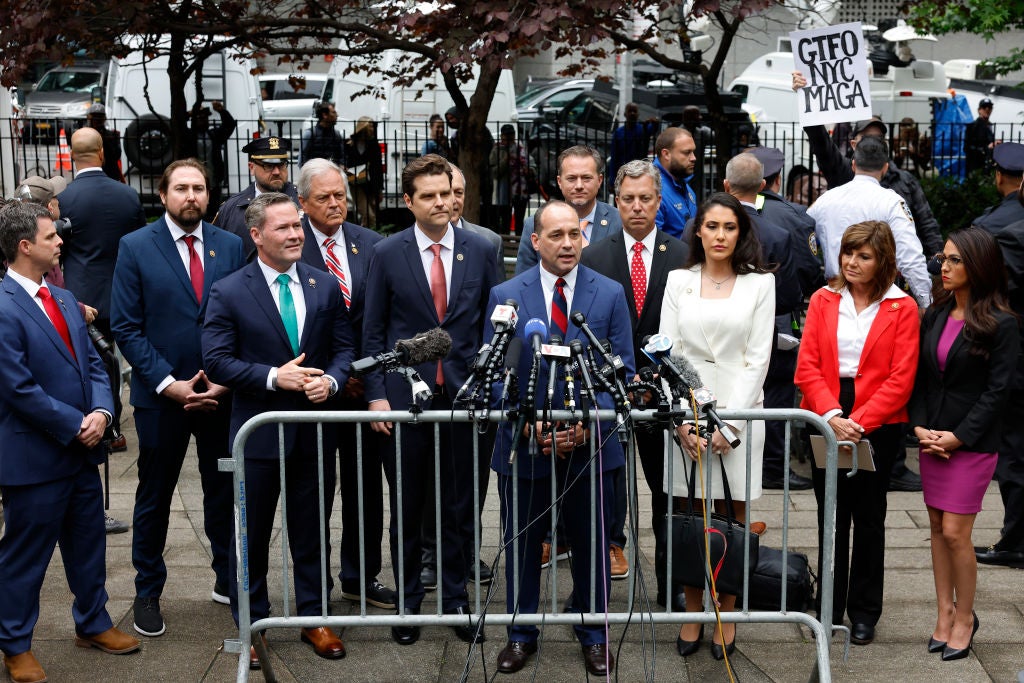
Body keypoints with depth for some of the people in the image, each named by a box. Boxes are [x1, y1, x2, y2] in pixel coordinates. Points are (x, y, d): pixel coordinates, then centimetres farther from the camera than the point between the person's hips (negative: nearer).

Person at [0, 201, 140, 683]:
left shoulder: (64, 299, 10)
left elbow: (92, 363, 10)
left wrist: (101, 412, -7)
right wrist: (76, 425, -15)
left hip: (81, 448, 8)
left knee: (88, 544, 19)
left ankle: (92, 623, 36)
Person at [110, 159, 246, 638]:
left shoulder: (231, 247, 2)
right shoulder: (135, 247, -5)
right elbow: (126, 327, -7)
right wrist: (169, 383, -14)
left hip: (221, 394, 2)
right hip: (161, 396, -2)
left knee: (223, 491, 12)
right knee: (154, 497, 11)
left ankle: (228, 580, 29)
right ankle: (148, 593, 25)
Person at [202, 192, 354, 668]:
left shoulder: (325, 286, 3)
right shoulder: (228, 292, -7)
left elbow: (344, 347, 7)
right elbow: (217, 361, -11)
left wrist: (331, 380, -13)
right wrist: (274, 377, -20)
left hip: (315, 431, 3)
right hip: (259, 432, -3)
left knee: (312, 531, 14)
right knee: (252, 535, 10)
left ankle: (313, 619, 28)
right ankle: (251, 624, 25)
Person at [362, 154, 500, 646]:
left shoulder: (480, 250, 3)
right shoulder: (387, 254, 0)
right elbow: (373, 331, 3)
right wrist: (377, 394, -5)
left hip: (465, 393, 1)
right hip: (406, 396, -1)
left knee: (459, 505, 9)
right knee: (406, 506, 10)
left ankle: (455, 599, 23)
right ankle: (408, 601, 23)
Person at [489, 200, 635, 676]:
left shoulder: (610, 294, 0)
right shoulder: (505, 296, -1)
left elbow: (622, 370, -1)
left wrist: (591, 423, -14)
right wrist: (529, 425, -13)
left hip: (592, 445, 0)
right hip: (523, 443, 0)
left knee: (592, 545, 11)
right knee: (521, 544, 11)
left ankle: (594, 636, 28)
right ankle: (520, 634, 28)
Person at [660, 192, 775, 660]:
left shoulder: (760, 284, 5)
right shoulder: (679, 281, 9)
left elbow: (758, 358, 0)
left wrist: (730, 421, -9)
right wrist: (681, 418, -7)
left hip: (739, 411, -1)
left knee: (733, 519, 2)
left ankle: (726, 617, 12)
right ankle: (692, 616, 11)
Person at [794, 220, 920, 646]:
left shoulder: (902, 308, -2)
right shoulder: (823, 300, 5)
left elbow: (901, 379, -7)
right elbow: (807, 367, -1)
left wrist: (859, 421, -16)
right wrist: (831, 415, -15)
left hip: (878, 424, -2)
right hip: (826, 421, 2)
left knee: (868, 516, 8)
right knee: (831, 514, 9)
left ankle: (864, 611, 20)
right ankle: (830, 608, 21)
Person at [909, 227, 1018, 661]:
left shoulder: (1000, 324, -8)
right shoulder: (936, 316, 8)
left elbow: (998, 390, -11)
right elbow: (920, 376, 9)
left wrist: (959, 437, -15)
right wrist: (919, 425, -4)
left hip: (972, 443, -6)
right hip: (932, 440, 6)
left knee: (955, 532, -5)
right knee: (937, 527, 9)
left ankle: (964, 617, 12)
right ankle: (945, 613, 19)